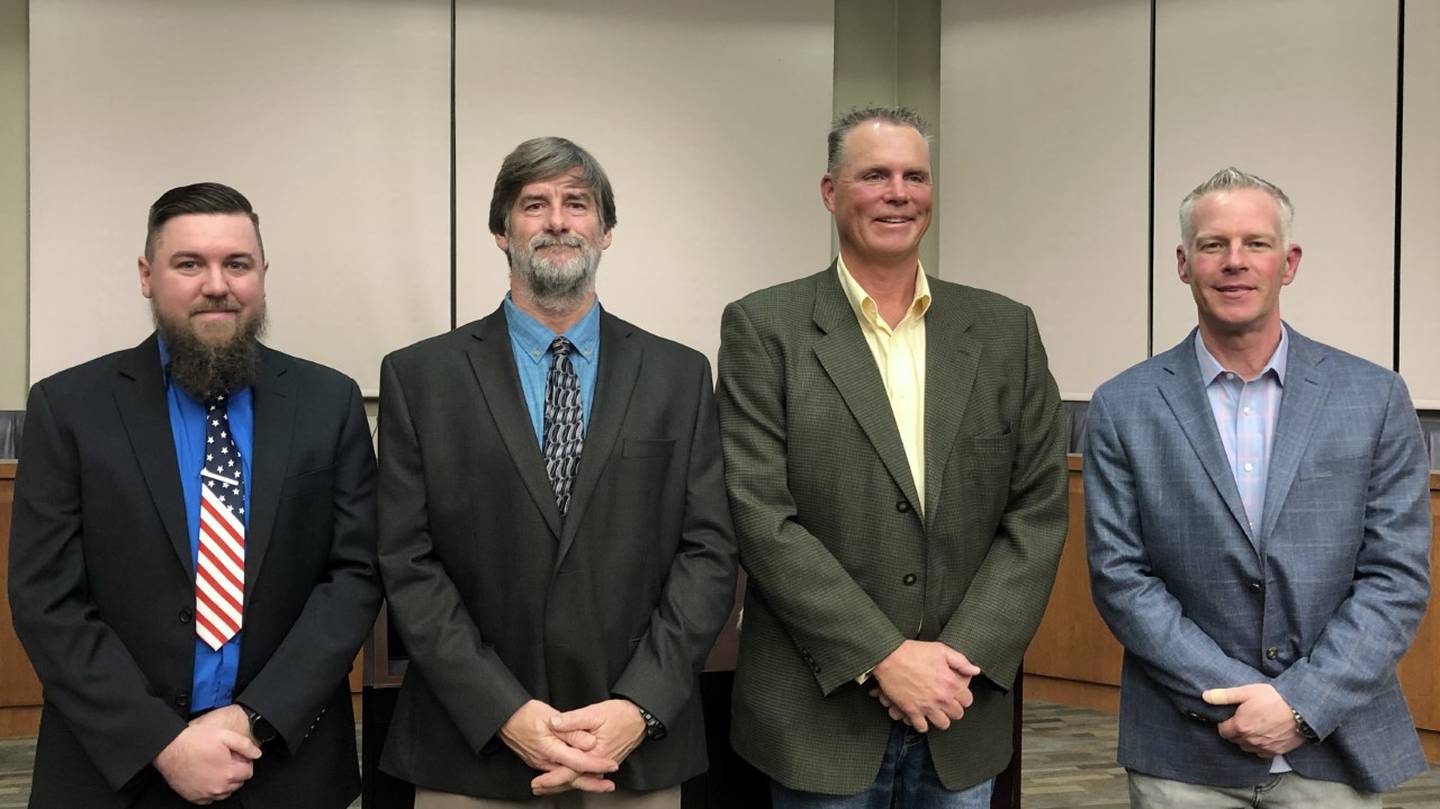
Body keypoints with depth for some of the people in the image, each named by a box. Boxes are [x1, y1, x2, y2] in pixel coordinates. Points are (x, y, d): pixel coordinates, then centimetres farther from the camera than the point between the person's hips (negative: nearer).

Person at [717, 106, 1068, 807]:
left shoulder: (1005, 331, 6)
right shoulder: (762, 328, -3)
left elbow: (1037, 511, 3)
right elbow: (762, 517, -10)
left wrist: (962, 658, -9)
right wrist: (883, 658, -14)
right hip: (820, 720, -2)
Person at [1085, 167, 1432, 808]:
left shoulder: (1375, 399, 0)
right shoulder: (1124, 408, -1)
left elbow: (1398, 575, -3)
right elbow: (1119, 576, -5)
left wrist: (1303, 702, -12)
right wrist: (1236, 695, -12)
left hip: (1336, 749, 1)